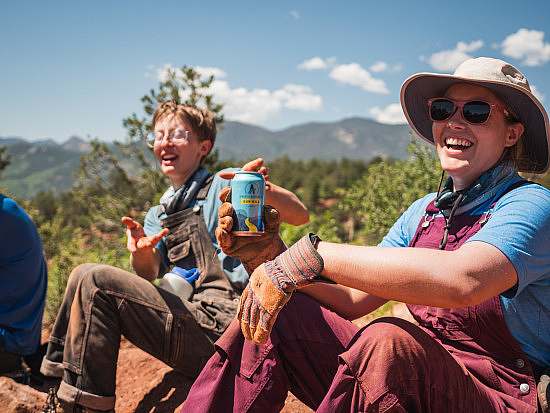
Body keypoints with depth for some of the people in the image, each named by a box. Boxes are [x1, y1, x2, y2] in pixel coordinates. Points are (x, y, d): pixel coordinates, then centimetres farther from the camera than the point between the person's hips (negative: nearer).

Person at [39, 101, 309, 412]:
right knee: (85, 277, 5)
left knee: (94, 281, -16)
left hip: (219, 322, -7)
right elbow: (149, 277, 8)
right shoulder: (158, 215, 22)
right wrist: (141, 254, -15)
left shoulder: (223, 186, 3)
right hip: (191, 315, 7)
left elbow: (300, 216, -9)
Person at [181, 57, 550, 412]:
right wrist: (273, 263, -14)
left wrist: (311, 255, -33)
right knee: (277, 313, -10)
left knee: (386, 339, -37)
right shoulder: (423, 212, 9)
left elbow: (463, 280, -35)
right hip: (418, 372, 6)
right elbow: (350, 302, 3)